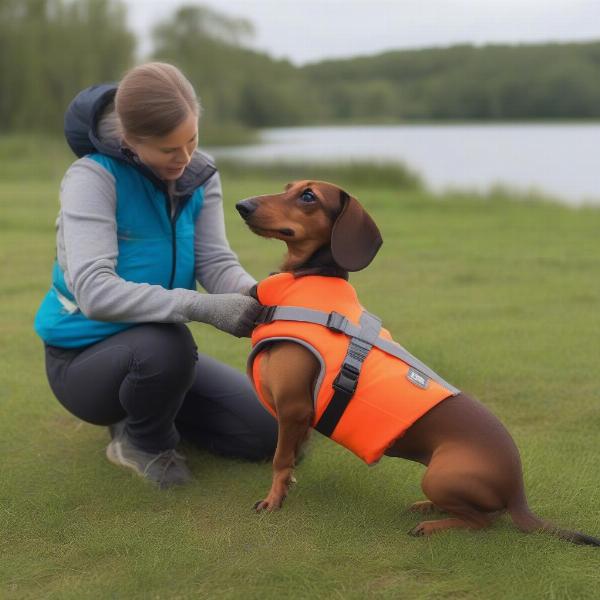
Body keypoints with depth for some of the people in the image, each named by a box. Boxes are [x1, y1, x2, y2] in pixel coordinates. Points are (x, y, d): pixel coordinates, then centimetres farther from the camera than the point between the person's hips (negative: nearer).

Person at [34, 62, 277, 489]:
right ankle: (144, 442, -5)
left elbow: (215, 262, -11)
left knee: (268, 433, 0)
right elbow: (93, 290, -35)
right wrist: (202, 307, -43)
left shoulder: (200, 174, -4)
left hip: (160, 347, 6)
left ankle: (148, 410, 21)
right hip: (85, 358, -6)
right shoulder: (92, 178, -24)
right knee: (166, 344, -40)